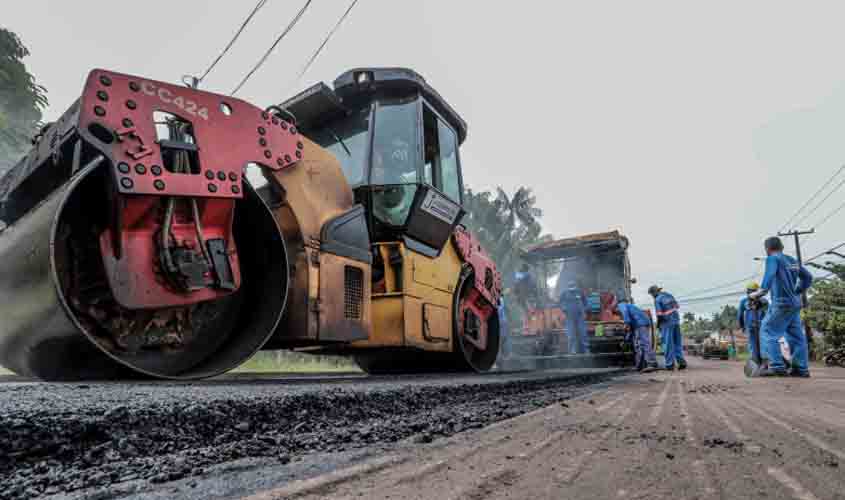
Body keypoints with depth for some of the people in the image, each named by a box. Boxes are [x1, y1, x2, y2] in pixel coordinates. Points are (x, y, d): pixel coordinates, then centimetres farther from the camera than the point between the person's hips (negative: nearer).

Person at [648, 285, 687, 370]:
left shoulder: (657, 300, -13)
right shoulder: (669, 295, 10)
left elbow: (659, 315, -16)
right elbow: (677, 306, 18)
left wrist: (658, 325, -1)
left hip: (666, 323, -7)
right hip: (676, 321, 7)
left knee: (667, 344, 0)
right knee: (677, 343, 12)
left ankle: (669, 364, 2)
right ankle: (681, 362, 7)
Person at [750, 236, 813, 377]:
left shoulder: (773, 259, -6)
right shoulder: (792, 260, 18)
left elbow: (769, 274, -25)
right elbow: (808, 277, 25)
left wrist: (762, 290, -32)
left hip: (781, 303, -8)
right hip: (795, 303, 8)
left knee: (768, 331, -7)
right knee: (795, 336, 10)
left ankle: (777, 366, -14)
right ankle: (801, 368, 10)